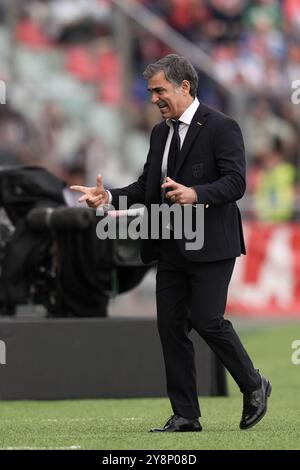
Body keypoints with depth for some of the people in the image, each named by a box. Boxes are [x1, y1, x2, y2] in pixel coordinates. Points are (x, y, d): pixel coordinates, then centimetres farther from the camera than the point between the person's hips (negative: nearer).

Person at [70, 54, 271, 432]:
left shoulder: (221, 128, -8)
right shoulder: (160, 133, 15)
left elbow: (235, 182, -16)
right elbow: (147, 187, 18)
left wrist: (196, 194, -32)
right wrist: (109, 197, 1)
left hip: (210, 245, -8)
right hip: (171, 248, 8)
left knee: (207, 320, -12)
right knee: (170, 326, 3)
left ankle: (254, 386, 11)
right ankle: (185, 415, 8)